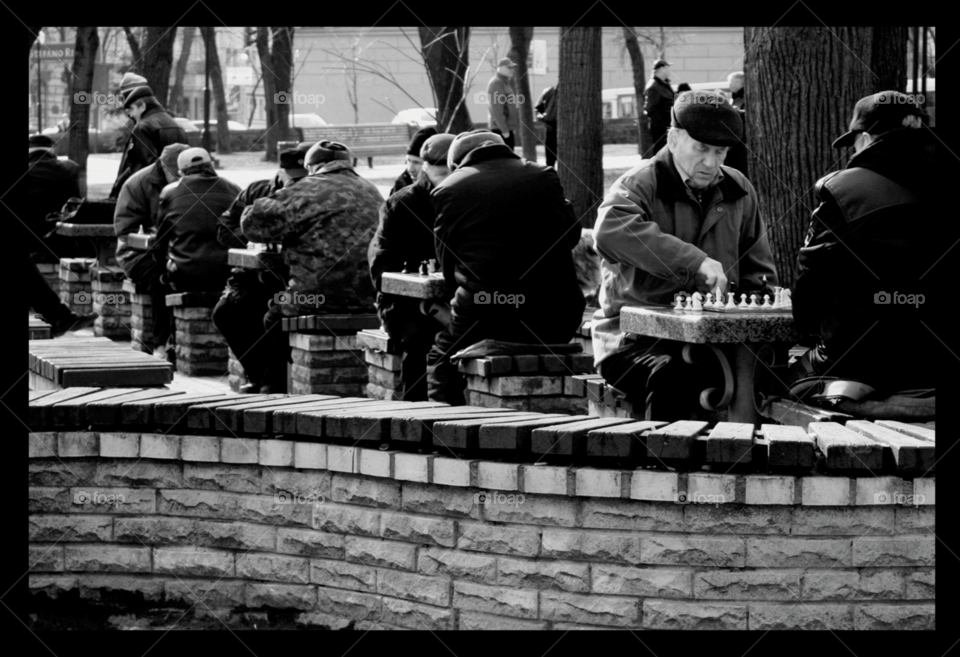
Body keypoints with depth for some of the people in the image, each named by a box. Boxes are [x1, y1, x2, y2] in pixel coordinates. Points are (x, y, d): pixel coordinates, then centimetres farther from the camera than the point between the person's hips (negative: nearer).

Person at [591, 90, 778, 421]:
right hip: (637, 339, -5)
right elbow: (610, 230, -30)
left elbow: (760, 277, 24)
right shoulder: (640, 185, -5)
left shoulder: (738, 192, 14)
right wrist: (696, 261, -35)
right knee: (672, 378, -36)